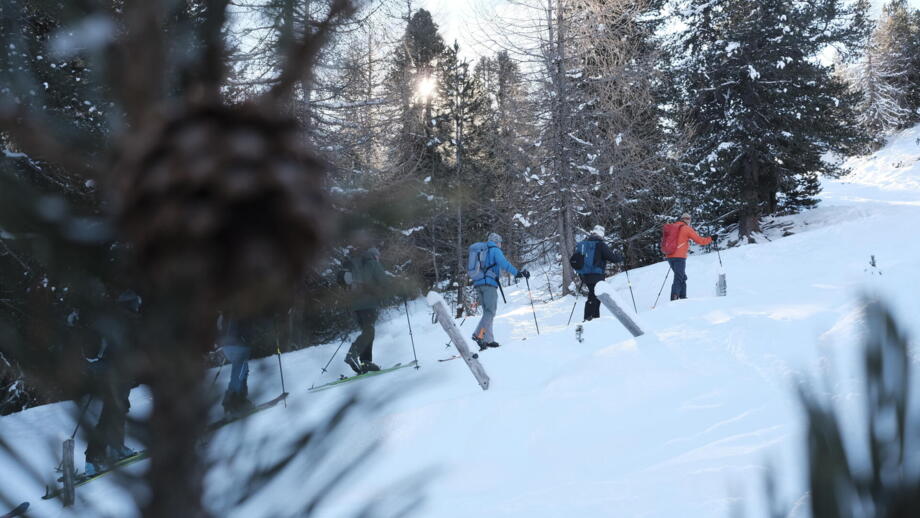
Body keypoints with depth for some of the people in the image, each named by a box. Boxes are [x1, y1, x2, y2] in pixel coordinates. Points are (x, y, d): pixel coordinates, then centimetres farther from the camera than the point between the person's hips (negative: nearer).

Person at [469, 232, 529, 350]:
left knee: (487, 312, 9)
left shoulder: (480, 250, 24)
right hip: (489, 283, -8)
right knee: (490, 311, -12)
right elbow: (504, 263, -14)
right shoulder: (495, 250, 1)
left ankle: (488, 339, 1)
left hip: (478, 283, 8)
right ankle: (479, 334, -28)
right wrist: (517, 273, -16)